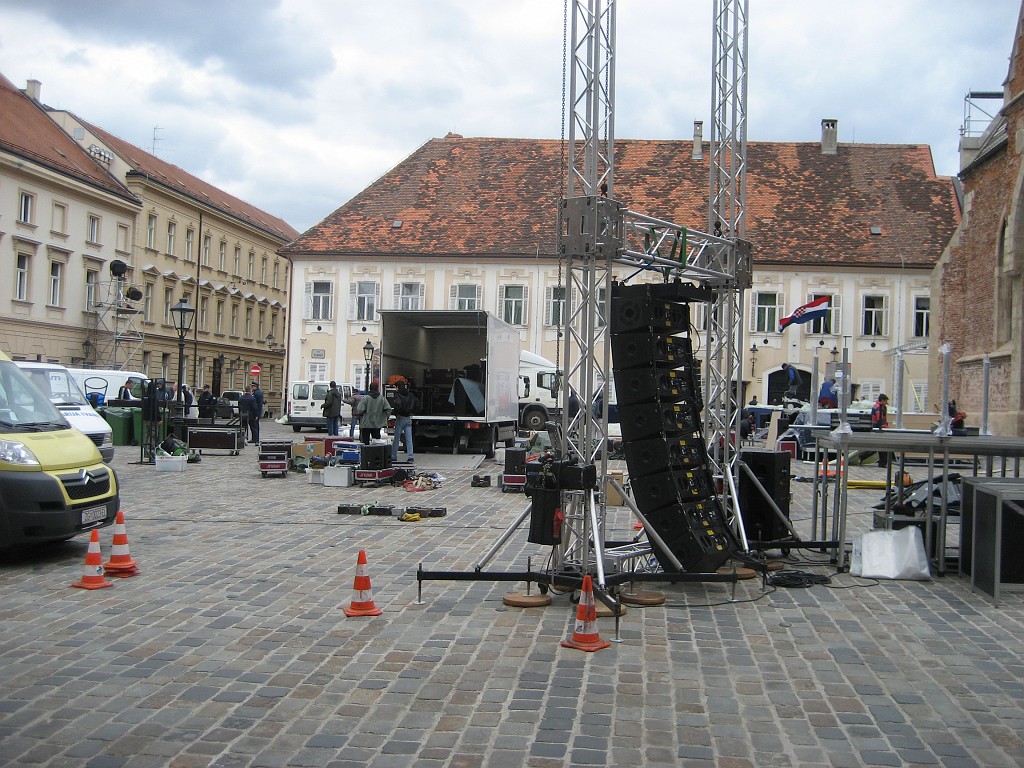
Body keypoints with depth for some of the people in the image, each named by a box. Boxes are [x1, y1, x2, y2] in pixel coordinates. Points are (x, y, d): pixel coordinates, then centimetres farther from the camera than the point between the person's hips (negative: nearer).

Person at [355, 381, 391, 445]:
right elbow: (388, 409, -9)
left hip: (366, 424, -2)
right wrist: (384, 418, 4)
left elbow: (360, 410, -17)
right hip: (377, 424, 2)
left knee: (365, 442, 4)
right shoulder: (382, 398, -3)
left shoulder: (365, 398, -12)